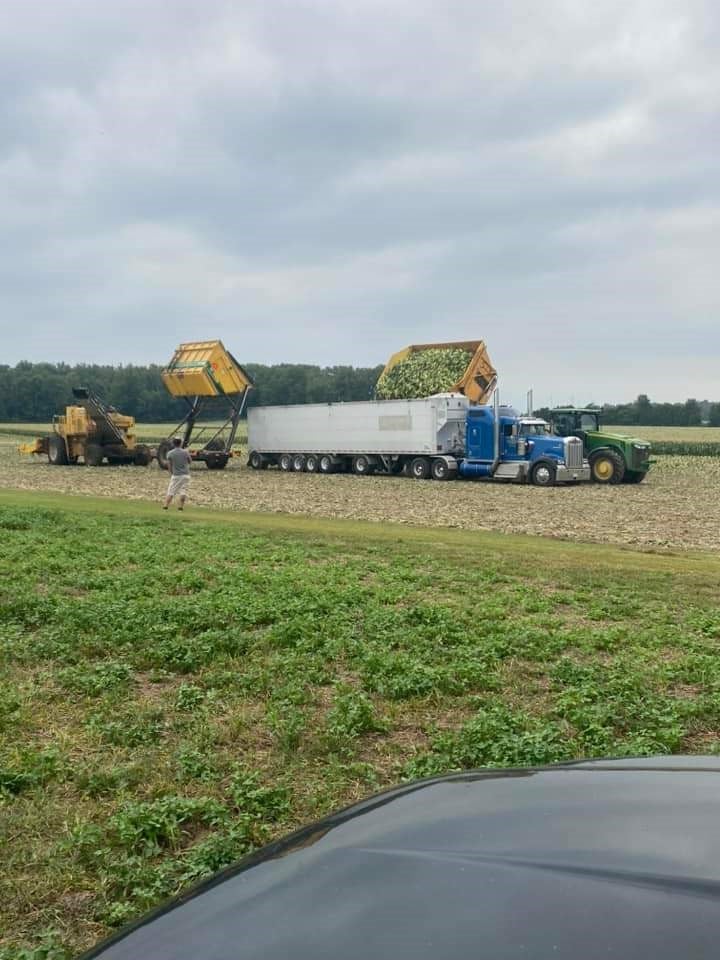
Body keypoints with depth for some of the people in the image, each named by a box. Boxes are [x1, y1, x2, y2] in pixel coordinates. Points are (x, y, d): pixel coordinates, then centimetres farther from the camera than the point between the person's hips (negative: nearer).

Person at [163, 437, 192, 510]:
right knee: (183, 491, 5)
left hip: (176, 475, 0)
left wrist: (171, 473, 14)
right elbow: (190, 461, 12)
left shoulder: (170, 453, -3)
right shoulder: (185, 452, -3)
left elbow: (169, 465, 0)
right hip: (185, 475, 0)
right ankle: (181, 506, 2)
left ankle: (166, 505, 0)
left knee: (170, 491, 5)